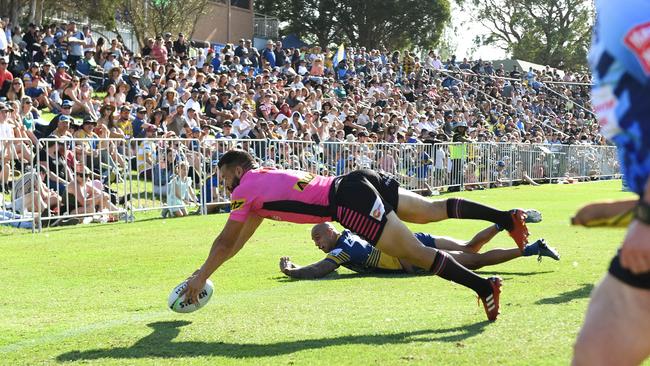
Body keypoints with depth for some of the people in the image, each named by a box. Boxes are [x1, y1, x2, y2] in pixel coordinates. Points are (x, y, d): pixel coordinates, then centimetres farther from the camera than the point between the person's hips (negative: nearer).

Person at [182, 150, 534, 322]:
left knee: (417, 254, -9)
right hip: (357, 182, 8)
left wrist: (201, 277, 19)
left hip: (351, 200, -8)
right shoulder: (265, 178, 28)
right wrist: (206, 269, 37)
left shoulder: (246, 189, 4)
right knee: (435, 209, 11)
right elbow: (238, 242, 36)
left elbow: (225, 242, 8)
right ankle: (507, 217, 3)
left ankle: (483, 286, -12)